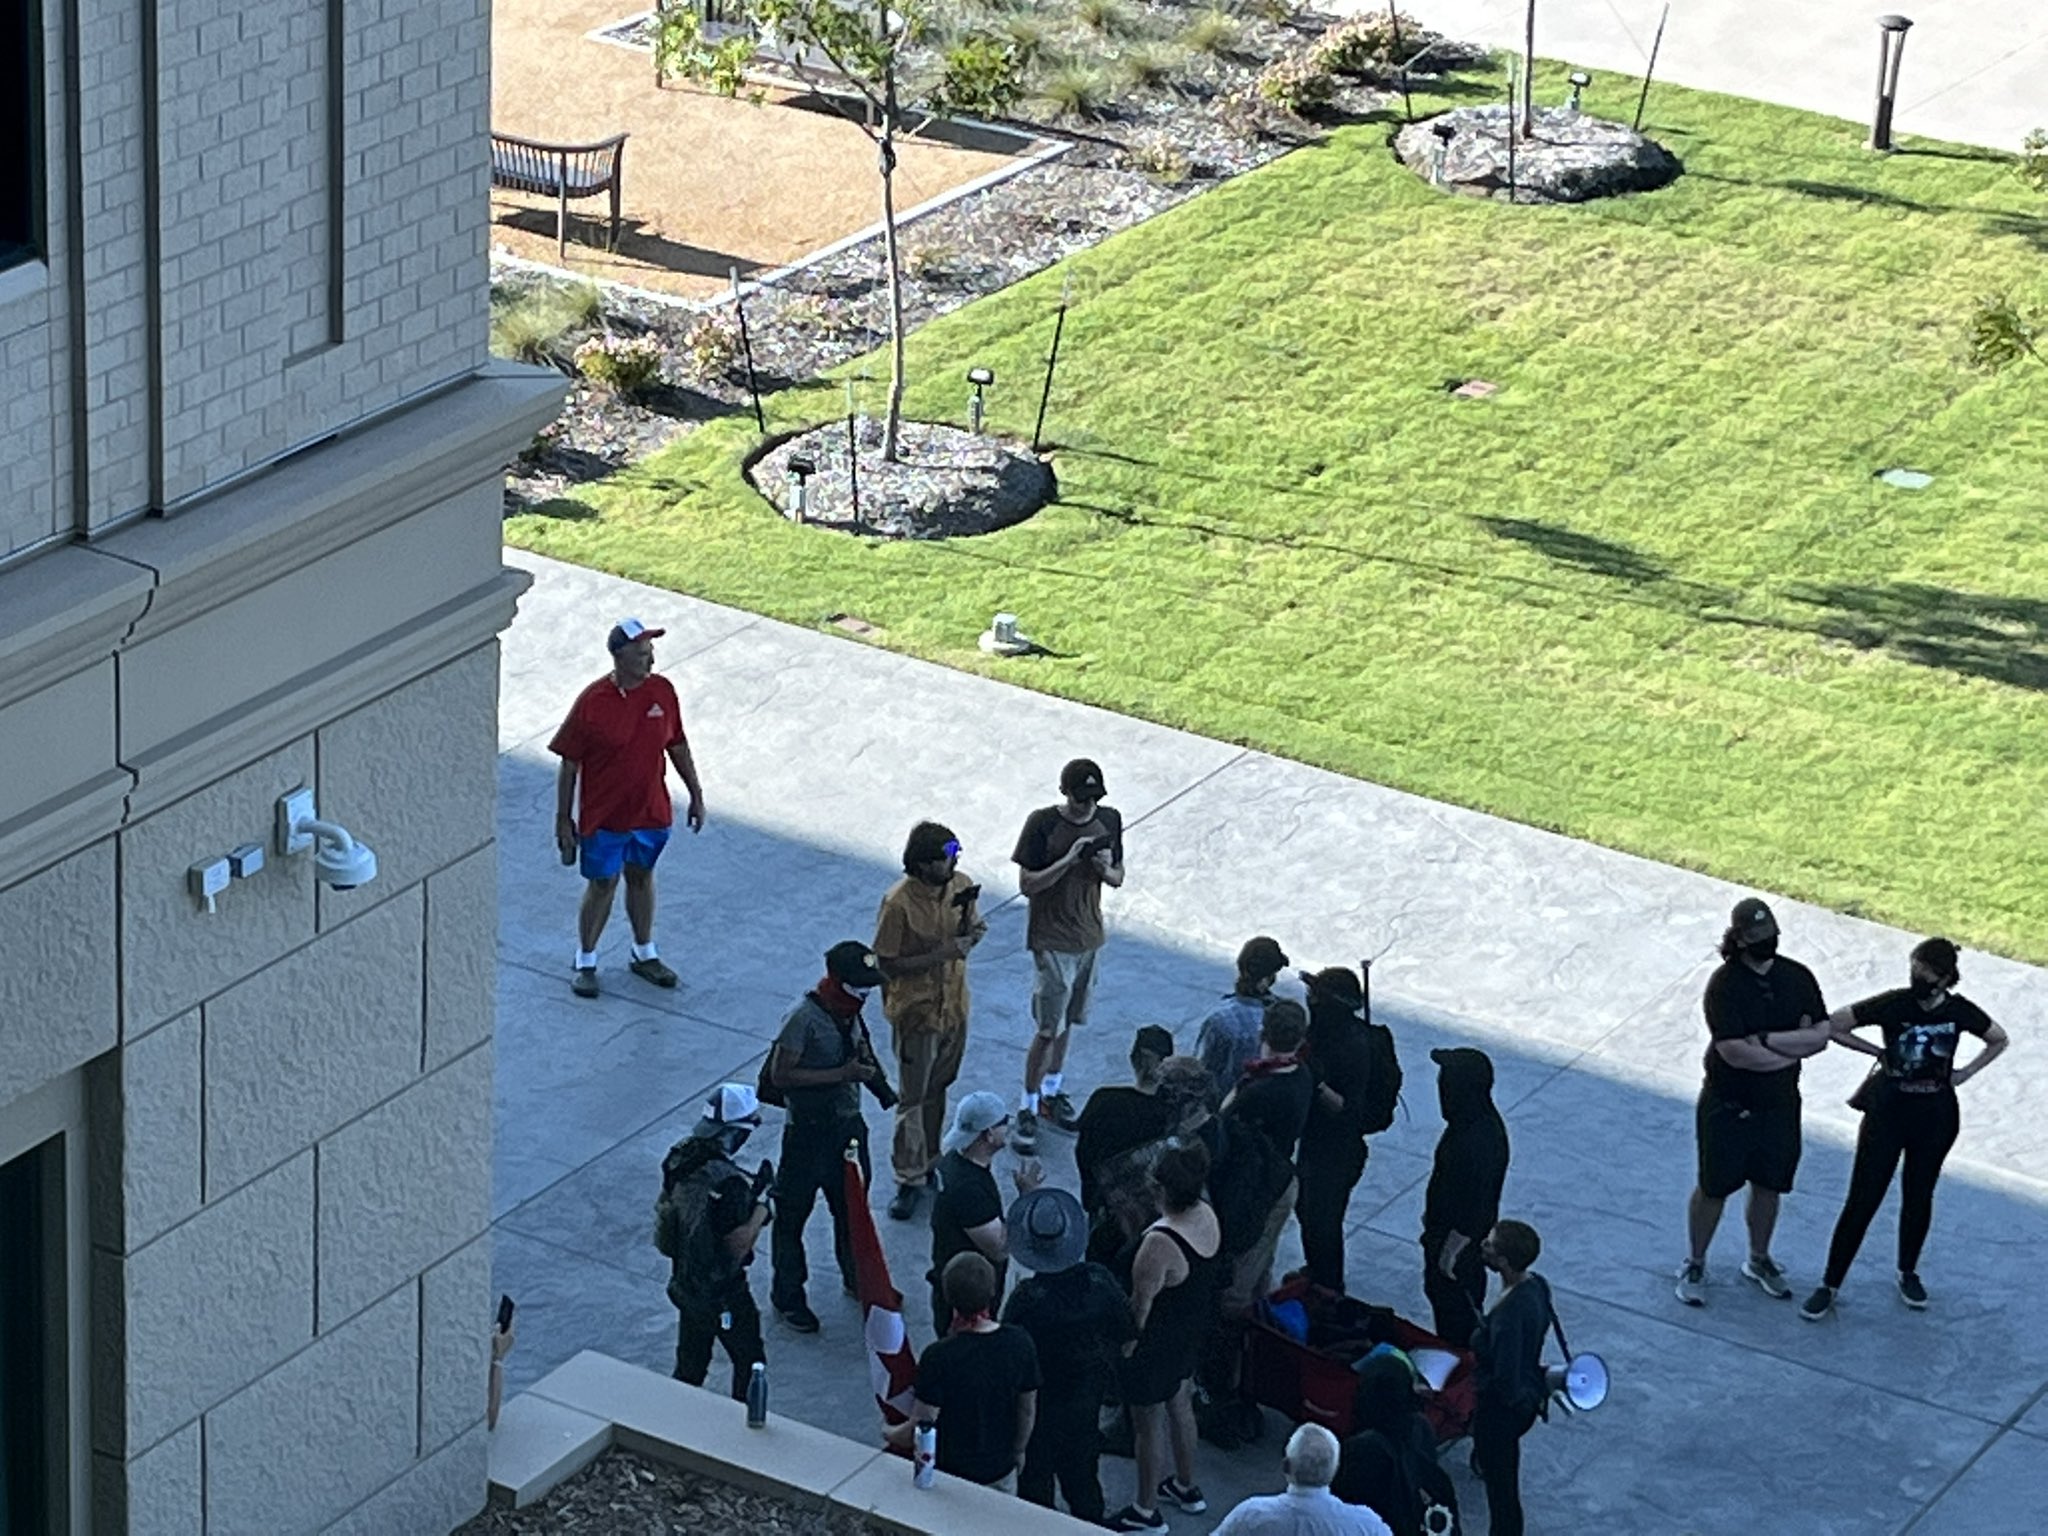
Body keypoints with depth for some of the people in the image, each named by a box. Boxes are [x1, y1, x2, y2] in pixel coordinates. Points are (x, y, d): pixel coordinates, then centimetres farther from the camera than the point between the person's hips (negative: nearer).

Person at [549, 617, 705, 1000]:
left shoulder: (662, 691, -7)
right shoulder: (592, 703, -21)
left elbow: (678, 746, 6)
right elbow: (569, 764, -13)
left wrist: (696, 795, 10)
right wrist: (564, 820, -10)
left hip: (651, 810, 4)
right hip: (604, 816, -4)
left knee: (641, 877, 20)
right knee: (602, 883, 8)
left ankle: (645, 954, 38)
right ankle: (585, 963, 25)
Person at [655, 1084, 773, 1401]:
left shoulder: (680, 1157, -6)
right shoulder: (727, 1183, -31)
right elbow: (739, 1244, -24)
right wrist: (762, 1198, -18)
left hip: (685, 1283, 8)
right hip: (722, 1294, -8)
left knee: (690, 1364, 21)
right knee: (749, 1362, 12)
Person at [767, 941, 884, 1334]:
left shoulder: (850, 1013, 2)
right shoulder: (804, 1018, -24)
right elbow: (780, 1075, -25)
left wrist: (866, 1068, 0)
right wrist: (842, 1074, -27)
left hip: (848, 1124, 8)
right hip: (809, 1132, -8)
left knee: (852, 1205, 21)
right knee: (793, 1213, 7)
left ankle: (858, 1279, 41)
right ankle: (787, 1296, 19)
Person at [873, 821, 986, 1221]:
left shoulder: (961, 886, -6)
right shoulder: (899, 903, -24)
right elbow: (888, 964, -20)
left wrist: (972, 934, -15)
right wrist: (942, 954, -28)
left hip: (954, 1005, 6)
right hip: (916, 1011, -6)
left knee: (937, 1090, 20)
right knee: (913, 1098, 3)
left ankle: (929, 1162, 36)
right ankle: (909, 1180, 12)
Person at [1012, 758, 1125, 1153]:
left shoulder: (1109, 820, 0)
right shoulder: (1042, 824, -16)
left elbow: (1118, 878, 9)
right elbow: (1027, 884, -16)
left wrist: (1106, 869, -15)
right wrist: (1069, 860, -27)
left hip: (1089, 937, 5)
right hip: (1052, 939, -5)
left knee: (1066, 1020, 18)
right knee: (1047, 1029, -6)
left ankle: (1052, 1091, 34)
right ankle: (1027, 1109, 3)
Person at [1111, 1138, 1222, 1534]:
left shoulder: (1160, 1244, -37)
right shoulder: (1207, 1215, -14)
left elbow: (1139, 1308, -25)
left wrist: (1122, 1348, -10)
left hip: (1156, 1343, -8)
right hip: (1194, 1332, 8)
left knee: (1149, 1424, 13)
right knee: (1180, 1405, 29)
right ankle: (1186, 1487, 49)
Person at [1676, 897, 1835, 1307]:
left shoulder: (1797, 978, -4)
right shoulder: (1725, 985, -20)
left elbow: (1821, 1036, -10)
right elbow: (1734, 1052, -27)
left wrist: (1766, 1039, -21)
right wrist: (1792, 1049, -16)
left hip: (1779, 1103, 4)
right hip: (1727, 1104, -4)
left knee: (1768, 1185, 18)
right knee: (1713, 1187, 8)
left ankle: (1759, 1260, 39)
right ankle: (1695, 1265, 26)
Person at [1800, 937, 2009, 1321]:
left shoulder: (1960, 1012, -9)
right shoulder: (1893, 1004, -16)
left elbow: (2000, 1041, 9)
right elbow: (1833, 1026, -11)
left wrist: (1965, 1073, -1)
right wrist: (1878, 1052, -10)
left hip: (1935, 1117, 2)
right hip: (1888, 1113, -2)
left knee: (1918, 1198, 15)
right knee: (1862, 1201, -1)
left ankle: (1908, 1272, 37)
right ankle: (1829, 1284, 8)